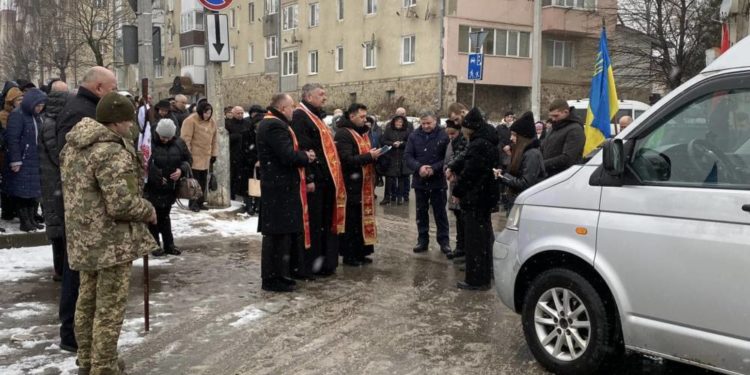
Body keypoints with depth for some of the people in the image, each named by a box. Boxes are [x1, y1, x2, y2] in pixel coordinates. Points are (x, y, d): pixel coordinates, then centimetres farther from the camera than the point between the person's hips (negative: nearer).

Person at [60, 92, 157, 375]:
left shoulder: (72, 146, 9)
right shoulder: (112, 152, -22)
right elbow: (122, 204, -26)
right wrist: (149, 210, -9)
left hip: (83, 238, 10)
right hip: (112, 242, -9)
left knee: (87, 301, 20)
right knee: (110, 308, 1)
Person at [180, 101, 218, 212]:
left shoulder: (212, 122, 11)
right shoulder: (191, 120, -11)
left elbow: (214, 139, 18)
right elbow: (186, 139, -13)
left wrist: (214, 154, 13)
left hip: (206, 157, 7)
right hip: (194, 157, -7)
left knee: (203, 181, 11)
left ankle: (200, 202, 20)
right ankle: (193, 203, 5)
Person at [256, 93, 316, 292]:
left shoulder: (271, 124, 18)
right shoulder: (275, 126, -17)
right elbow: (289, 156, -24)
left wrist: (303, 155, 4)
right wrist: (306, 157, -6)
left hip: (278, 186, 11)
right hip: (280, 188, -11)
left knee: (280, 232, 15)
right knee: (278, 233, -5)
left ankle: (277, 274, 23)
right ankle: (272, 278, 1)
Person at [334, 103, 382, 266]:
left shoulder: (362, 132, 17)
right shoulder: (343, 134, -12)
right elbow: (346, 159, -22)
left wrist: (374, 155, 6)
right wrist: (369, 156, -19)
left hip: (365, 185, 9)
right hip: (352, 186, -9)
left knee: (362, 219, 12)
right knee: (351, 221, -3)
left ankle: (360, 252, 20)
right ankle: (348, 255, 5)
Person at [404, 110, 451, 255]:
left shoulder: (443, 136, -7)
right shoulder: (414, 136, 1)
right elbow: (408, 156, -4)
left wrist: (434, 168, -22)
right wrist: (419, 167, -21)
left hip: (438, 181, -3)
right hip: (420, 181, 3)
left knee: (440, 212, 6)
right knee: (421, 212, 11)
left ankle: (444, 240, 15)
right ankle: (423, 240, 21)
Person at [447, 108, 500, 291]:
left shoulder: (478, 145, -23)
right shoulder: (487, 142, 10)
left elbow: (468, 172, -22)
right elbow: (466, 160, 21)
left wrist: (457, 192, -10)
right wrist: (453, 167, 8)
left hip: (476, 198, -11)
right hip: (486, 195, 11)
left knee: (475, 239, -3)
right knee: (484, 236, 20)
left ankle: (476, 279, 3)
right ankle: (484, 274, 33)